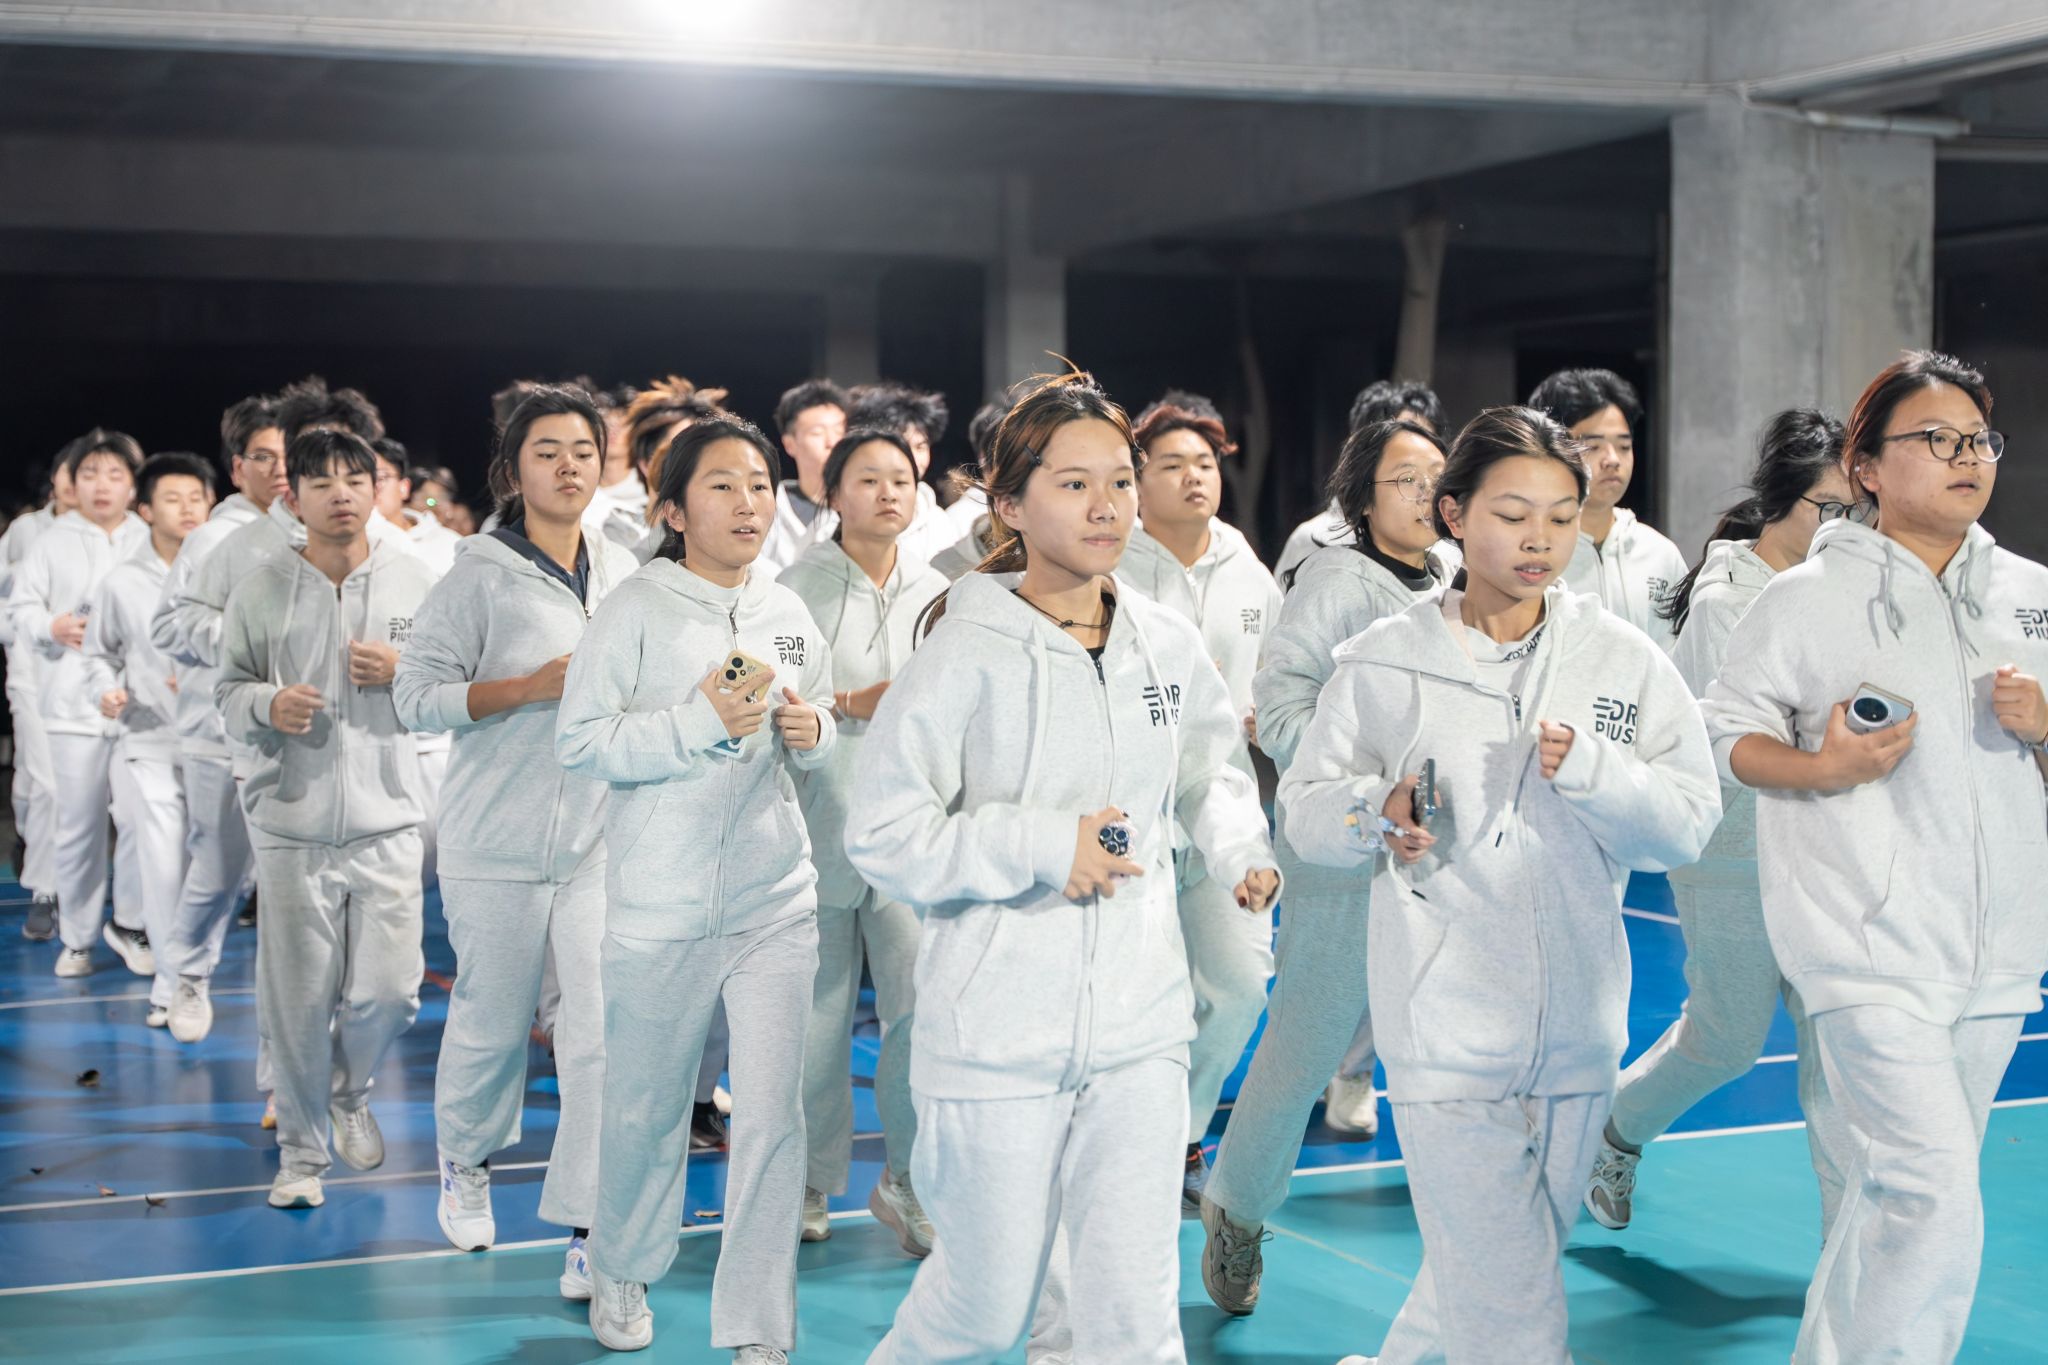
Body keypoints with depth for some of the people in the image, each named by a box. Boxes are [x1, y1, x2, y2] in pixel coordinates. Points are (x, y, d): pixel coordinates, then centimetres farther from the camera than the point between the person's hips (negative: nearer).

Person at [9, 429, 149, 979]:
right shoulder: (53, 541, 5)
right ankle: (77, 938, 18)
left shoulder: (152, 542, 7)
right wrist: (54, 628, -13)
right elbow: (21, 609, 6)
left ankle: (129, 923, 14)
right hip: (74, 702, 0)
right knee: (78, 824, 5)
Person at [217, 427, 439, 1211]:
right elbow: (227, 693, 6)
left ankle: (350, 1090, 33)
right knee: (298, 999, 3)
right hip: (292, 824, 0)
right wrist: (267, 706, -15)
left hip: (387, 819, 1)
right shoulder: (261, 590, 1)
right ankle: (301, 1150, 21)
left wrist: (406, 672, -12)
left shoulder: (414, 580, 2)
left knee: (390, 992, 1)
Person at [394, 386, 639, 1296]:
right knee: (491, 1023, 8)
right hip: (498, 842, -3)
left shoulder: (623, 571, 9)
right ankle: (465, 1167, 37)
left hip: (601, 835, 3)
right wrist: (531, 687, -17)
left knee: (604, 1031, -6)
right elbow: (416, 695, -10)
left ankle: (587, 1228, 1)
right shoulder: (481, 574, -6)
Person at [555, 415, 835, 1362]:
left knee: (772, 1113, 0)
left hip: (776, 901, 3)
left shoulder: (788, 615, 6)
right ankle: (620, 1272, 39)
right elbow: (578, 742, -12)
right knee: (646, 1107, 11)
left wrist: (810, 732, -4)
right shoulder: (636, 608, -8)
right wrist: (701, 721, -19)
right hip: (661, 907, -3)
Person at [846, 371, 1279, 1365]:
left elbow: (1209, 773, 23)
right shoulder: (966, 655, -11)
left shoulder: (1169, 646, 4)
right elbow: (883, 836, -12)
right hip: (998, 1031, -4)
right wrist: (1045, 845, -18)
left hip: (1140, 1025, 4)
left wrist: (1242, 850, 3)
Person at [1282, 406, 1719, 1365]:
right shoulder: (1387, 663, -2)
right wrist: (1378, 812, -17)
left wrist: (1594, 769, -18)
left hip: (1577, 1028, 4)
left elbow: (1692, 821, 0)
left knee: (1496, 1277, 18)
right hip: (1448, 1025, -4)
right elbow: (1304, 808, 4)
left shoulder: (1625, 661, 3)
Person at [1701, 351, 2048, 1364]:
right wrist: (1823, 767, -17)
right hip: (1869, 940, -5)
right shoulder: (1810, 597, -5)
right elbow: (1725, 729, -1)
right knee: (1936, 1202, -16)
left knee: (1902, 1191, 16)